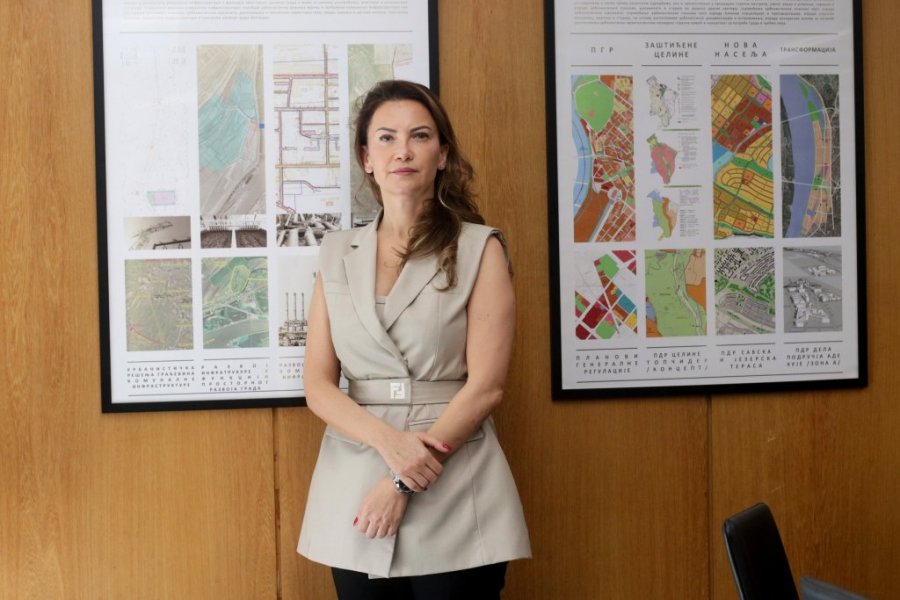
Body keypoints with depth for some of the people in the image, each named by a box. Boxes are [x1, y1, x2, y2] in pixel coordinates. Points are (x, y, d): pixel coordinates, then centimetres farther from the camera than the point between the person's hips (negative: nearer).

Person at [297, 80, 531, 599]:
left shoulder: (479, 249, -2)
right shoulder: (339, 254, 8)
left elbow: (486, 384, -9)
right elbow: (318, 384, 2)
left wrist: (406, 483, -13)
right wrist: (391, 442, -15)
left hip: (453, 494, -3)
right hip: (355, 493, 3)